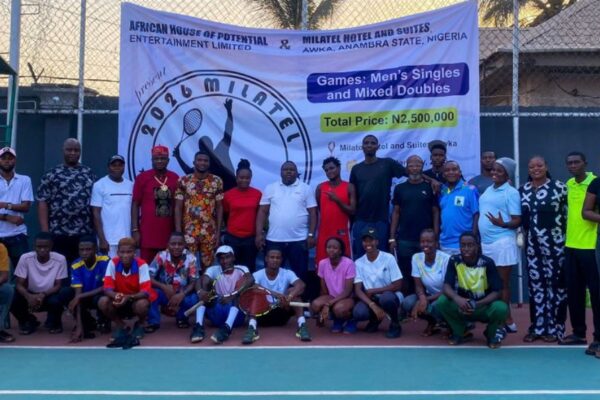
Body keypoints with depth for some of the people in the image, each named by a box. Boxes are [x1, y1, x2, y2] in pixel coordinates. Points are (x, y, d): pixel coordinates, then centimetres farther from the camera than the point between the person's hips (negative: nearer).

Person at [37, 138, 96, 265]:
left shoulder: (89, 174, 13)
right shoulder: (51, 175, 4)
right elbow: (42, 203, 0)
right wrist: (45, 232, -8)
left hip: (86, 234, 3)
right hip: (58, 234, -2)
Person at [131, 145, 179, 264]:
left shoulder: (175, 178, 8)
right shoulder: (142, 177, 1)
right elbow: (135, 205, 1)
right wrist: (135, 230, -5)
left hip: (169, 232, 2)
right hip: (148, 232, -2)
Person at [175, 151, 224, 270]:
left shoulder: (217, 181, 3)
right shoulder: (183, 181, 0)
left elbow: (219, 207, 5)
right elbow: (178, 207, 1)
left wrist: (218, 231, 0)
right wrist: (178, 232, -5)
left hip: (209, 232, 1)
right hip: (188, 231, -1)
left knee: (208, 265, 6)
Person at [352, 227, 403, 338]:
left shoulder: (388, 258, -12)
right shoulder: (359, 263, -4)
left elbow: (397, 285, -12)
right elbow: (358, 290, -9)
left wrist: (373, 291, -14)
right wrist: (373, 305, -25)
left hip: (390, 296, -3)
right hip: (371, 299, 3)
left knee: (386, 298, -38)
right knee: (358, 313, -29)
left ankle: (395, 324, -6)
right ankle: (375, 319, 10)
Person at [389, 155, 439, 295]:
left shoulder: (430, 188, 3)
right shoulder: (400, 188, 7)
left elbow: (436, 212, 3)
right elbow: (396, 213, 8)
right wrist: (392, 238, 2)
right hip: (404, 240, 1)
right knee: (405, 274, 5)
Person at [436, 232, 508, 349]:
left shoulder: (487, 263, -16)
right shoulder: (454, 260, -11)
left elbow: (496, 292, -16)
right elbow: (447, 286, -17)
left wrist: (478, 304, -33)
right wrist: (457, 298, -39)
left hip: (484, 307, -1)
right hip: (462, 307, 1)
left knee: (501, 308, -32)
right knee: (442, 301, -26)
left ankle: (491, 334, 4)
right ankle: (461, 332, 4)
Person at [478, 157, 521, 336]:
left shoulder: (511, 193, -8)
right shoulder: (488, 190, 14)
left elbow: (518, 221, -11)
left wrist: (502, 224, -30)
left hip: (502, 243, -7)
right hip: (485, 243, 8)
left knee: (502, 284, -2)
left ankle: (505, 321, 4)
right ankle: (506, 320, 17)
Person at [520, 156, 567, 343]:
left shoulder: (559, 187, -5)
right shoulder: (522, 190, 9)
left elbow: (569, 213, -4)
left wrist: (567, 238, -6)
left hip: (554, 244, -4)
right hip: (532, 245, 4)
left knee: (555, 284, 1)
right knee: (535, 285, 8)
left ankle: (554, 328, 10)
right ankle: (537, 327, 16)